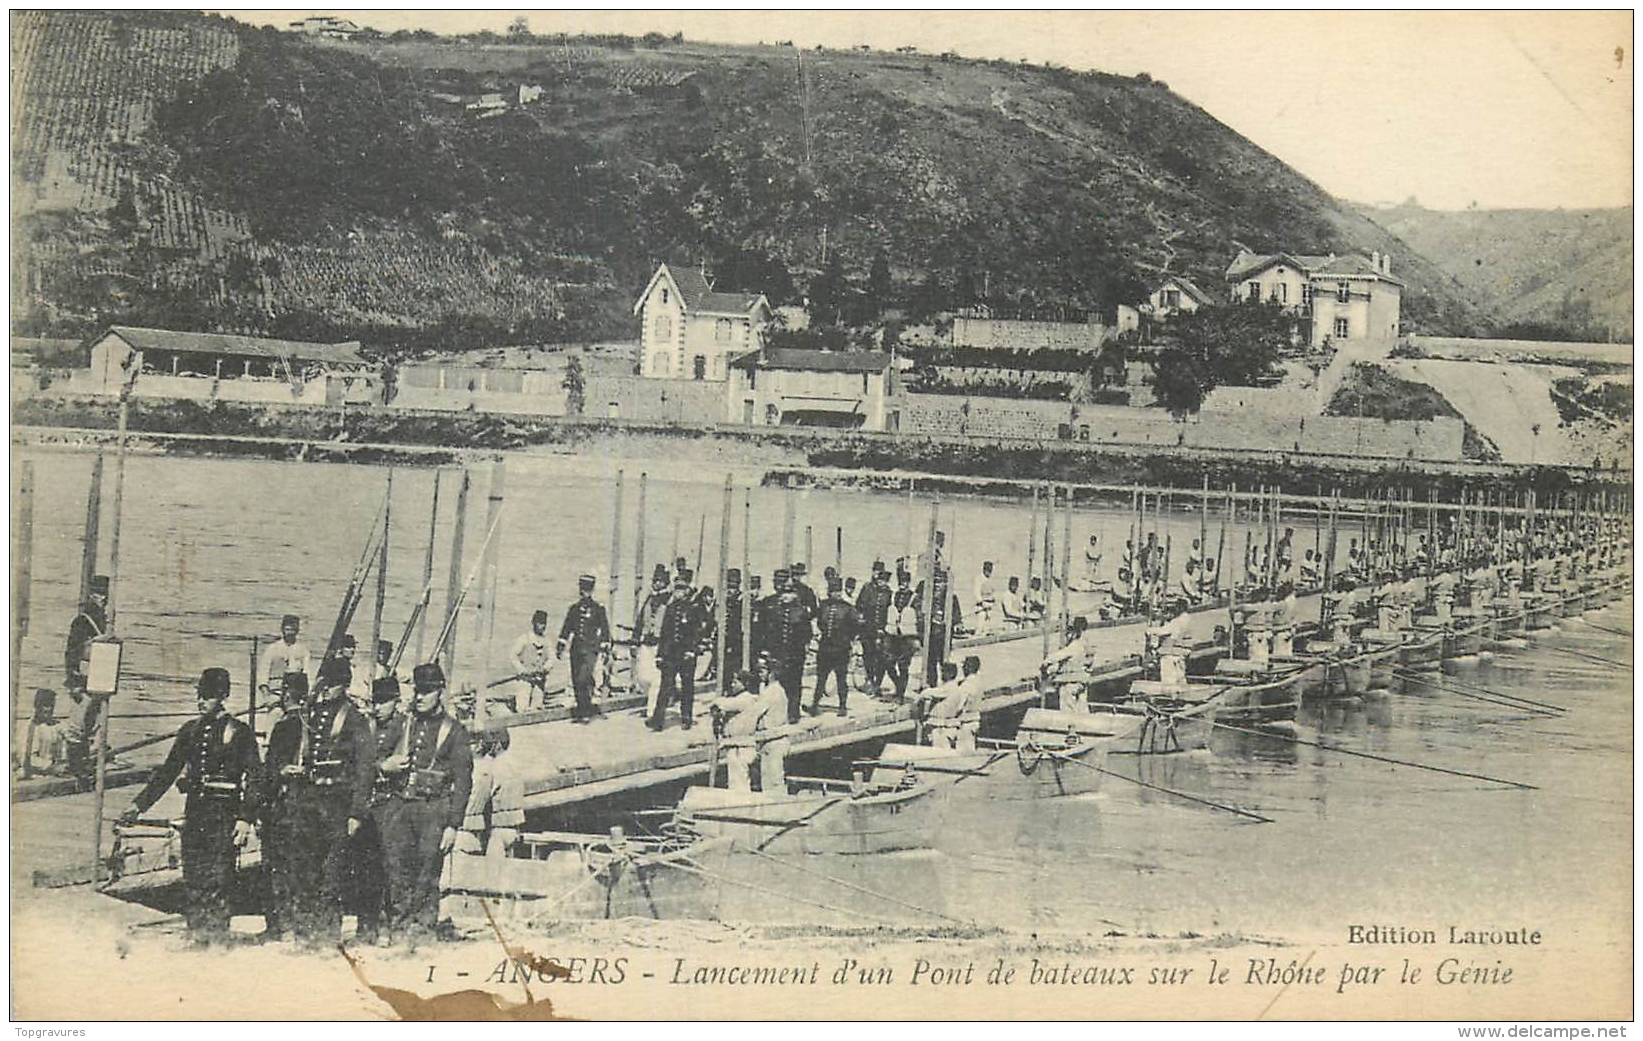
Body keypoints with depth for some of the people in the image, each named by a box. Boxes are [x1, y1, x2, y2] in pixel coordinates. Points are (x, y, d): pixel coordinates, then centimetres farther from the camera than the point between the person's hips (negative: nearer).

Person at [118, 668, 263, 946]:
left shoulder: (239, 732, -1)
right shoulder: (190, 730, 14)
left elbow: (254, 778, -4)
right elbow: (167, 771, 19)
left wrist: (246, 818, -14)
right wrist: (139, 804, 12)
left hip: (224, 815, -5)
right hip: (194, 812, 5)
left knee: (217, 882, -7)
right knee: (192, 880, 4)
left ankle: (217, 940, -2)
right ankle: (195, 938, 10)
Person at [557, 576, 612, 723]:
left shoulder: (598, 608, 2)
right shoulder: (574, 608, 15)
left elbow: (605, 629, 3)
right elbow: (566, 628, 18)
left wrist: (606, 648, 0)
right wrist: (560, 646, 13)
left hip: (590, 650, -5)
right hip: (576, 649, 5)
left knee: (583, 680, -17)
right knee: (576, 682, 4)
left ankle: (586, 712, -11)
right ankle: (582, 710, 13)